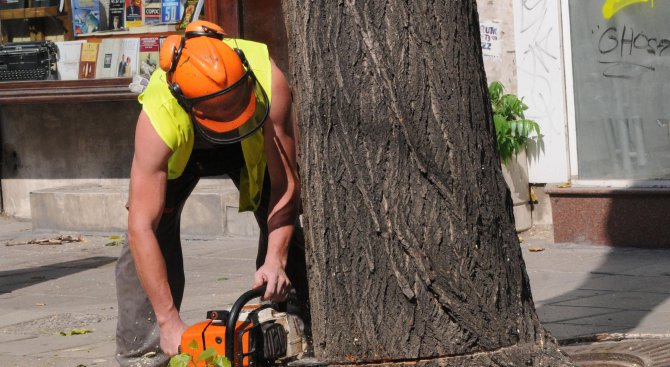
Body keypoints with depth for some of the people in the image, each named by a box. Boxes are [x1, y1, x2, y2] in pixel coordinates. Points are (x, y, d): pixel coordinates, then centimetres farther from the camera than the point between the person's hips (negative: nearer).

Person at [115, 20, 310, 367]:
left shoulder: (269, 80, -42)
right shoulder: (159, 118, -45)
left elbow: (285, 183, -32)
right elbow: (141, 229, -44)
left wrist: (275, 260, -41)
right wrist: (170, 323, -46)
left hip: (254, 143, 2)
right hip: (179, 147, -2)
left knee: (285, 229, -10)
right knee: (155, 228, -20)